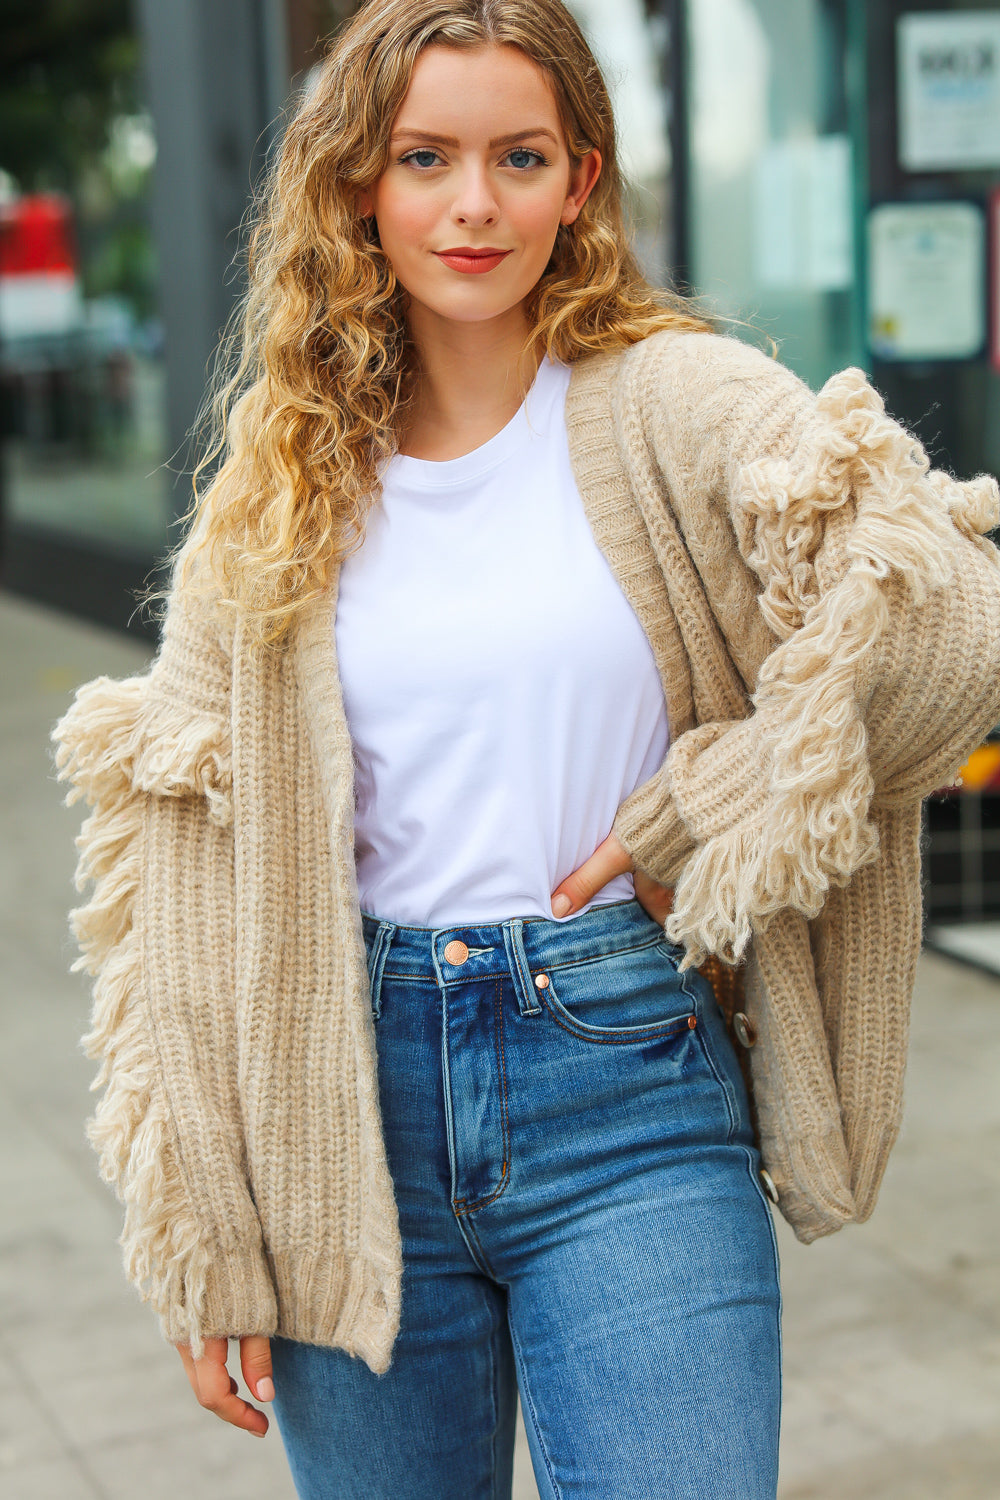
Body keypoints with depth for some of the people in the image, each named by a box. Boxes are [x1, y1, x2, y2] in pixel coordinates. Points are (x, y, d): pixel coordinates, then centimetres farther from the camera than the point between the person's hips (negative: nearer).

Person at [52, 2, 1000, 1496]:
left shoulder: (676, 405, -3)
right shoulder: (282, 481, 5)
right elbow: (197, 863, 4)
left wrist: (710, 820, -12)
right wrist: (200, 1237, 2)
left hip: (629, 1094, -2)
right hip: (359, 1102, 3)